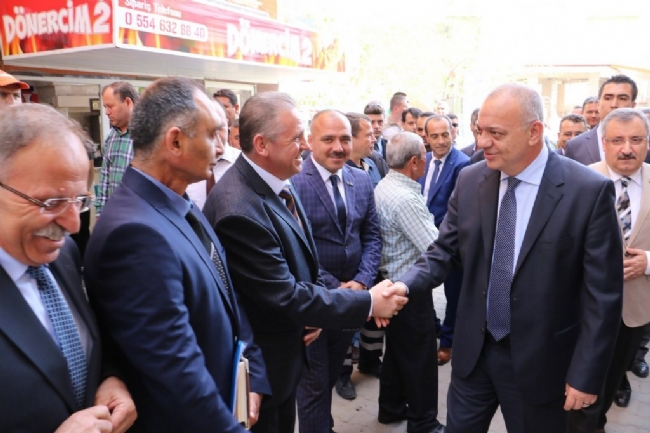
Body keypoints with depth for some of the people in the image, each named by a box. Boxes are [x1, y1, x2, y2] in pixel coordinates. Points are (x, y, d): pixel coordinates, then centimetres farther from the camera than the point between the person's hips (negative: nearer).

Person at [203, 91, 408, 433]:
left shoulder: (275, 183, -2)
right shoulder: (239, 211, -32)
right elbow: (286, 297, -29)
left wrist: (312, 309, -5)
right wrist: (368, 303, -22)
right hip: (258, 364, -8)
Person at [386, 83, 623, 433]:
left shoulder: (589, 191, -15)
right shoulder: (470, 180, -3)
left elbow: (602, 295, -12)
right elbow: (444, 252, 1)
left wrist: (586, 375, -10)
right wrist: (404, 286, -17)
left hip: (539, 359, -3)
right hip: (473, 350, 4)